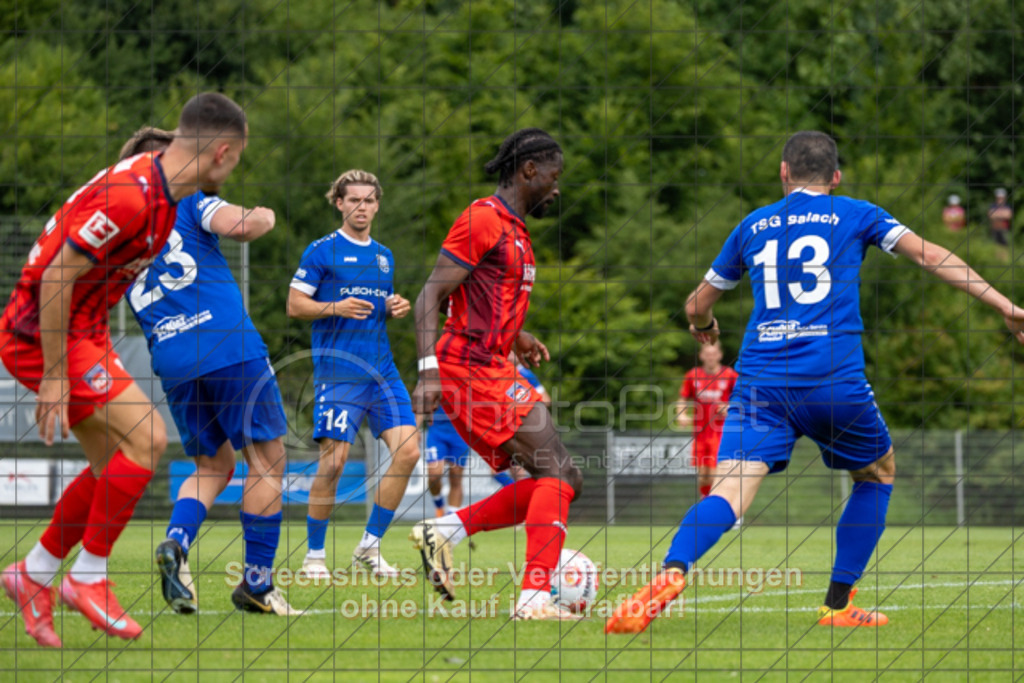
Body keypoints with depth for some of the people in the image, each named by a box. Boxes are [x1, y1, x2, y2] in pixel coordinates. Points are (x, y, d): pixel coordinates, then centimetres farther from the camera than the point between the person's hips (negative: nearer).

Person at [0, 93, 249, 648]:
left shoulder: (162, 190, 5)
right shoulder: (128, 197, -27)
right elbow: (57, 277, -25)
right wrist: (55, 377, -22)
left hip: (81, 330, 10)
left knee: (114, 465, 10)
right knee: (147, 436, -16)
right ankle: (88, 577, -6)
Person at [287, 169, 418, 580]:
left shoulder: (384, 256, 18)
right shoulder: (323, 251, 0)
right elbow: (294, 305, -2)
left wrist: (397, 308, 6)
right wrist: (335, 308, -17)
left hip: (382, 370, 6)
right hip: (338, 371, -6)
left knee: (408, 450, -7)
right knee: (334, 459, -12)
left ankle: (369, 548, 4)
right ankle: (314, 555, 2)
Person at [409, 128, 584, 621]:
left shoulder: (513, 228, 20)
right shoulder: (484, 219, -10)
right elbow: (431, 294, -16)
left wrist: (516, 337, 19)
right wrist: (429, 370, -25)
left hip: (492, 367, 10)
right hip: (470, 365, -10)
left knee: (560, 482, 7)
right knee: (558, 474, -15)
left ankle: (446, 531, 4)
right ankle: (535, 597, -22)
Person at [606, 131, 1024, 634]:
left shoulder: (752, 226, 19)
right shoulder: (855, 215, 12)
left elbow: (698, 306, 26)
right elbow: (930, 257, 1)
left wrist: (703, 328, 50)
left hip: (761, 379, 1)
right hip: (835, 378, -1)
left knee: (731, 490, -13)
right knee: (878, 473, 24)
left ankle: (672, 574, -41)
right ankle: (838, 605, 19)